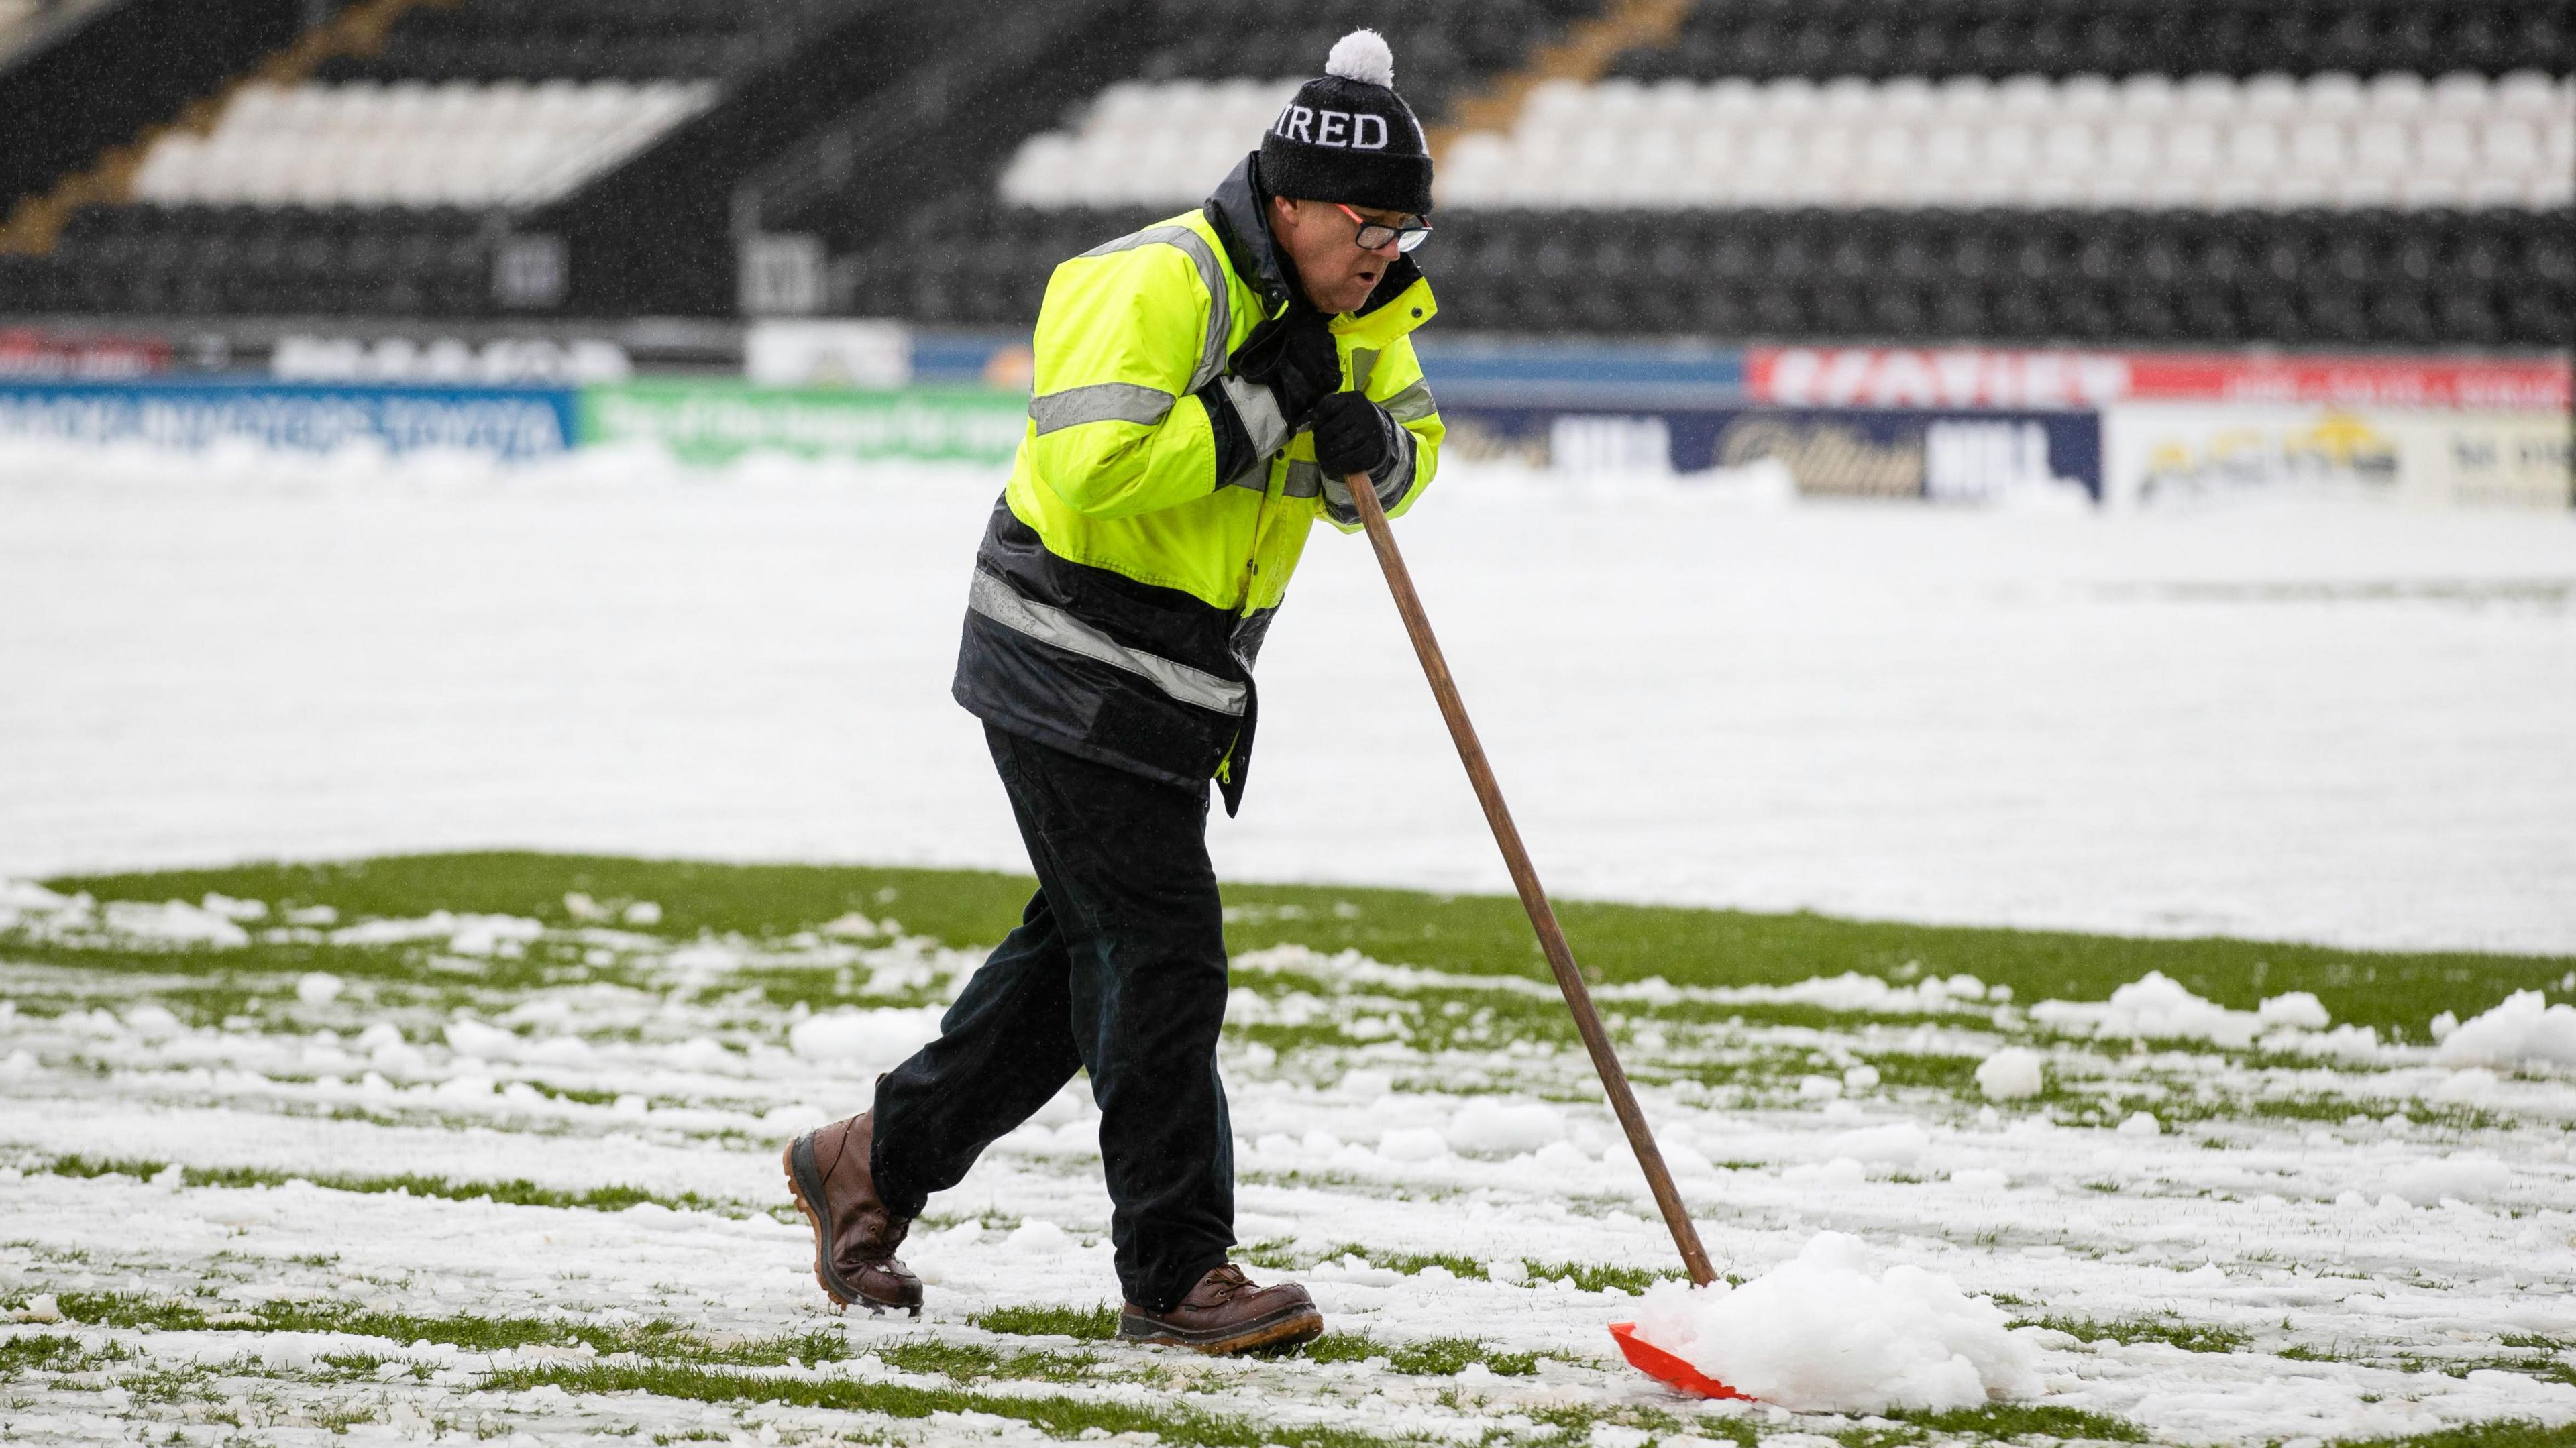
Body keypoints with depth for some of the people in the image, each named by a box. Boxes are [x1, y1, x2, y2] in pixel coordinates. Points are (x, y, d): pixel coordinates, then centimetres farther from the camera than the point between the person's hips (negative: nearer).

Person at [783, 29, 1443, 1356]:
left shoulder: (1352, 314, 6)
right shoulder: (1161, 287, -22)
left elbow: (1408, 457, 12)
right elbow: (1088, 466, -31)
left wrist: (1367, 443, -11)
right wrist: (1260, 411, -27)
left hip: (1180, 684, 9)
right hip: (1072, 670, -9)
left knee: (1084, 952, 16)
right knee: (1158, 958, -10)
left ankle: (876, 1161, 31)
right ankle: (1174, 1273, -5)